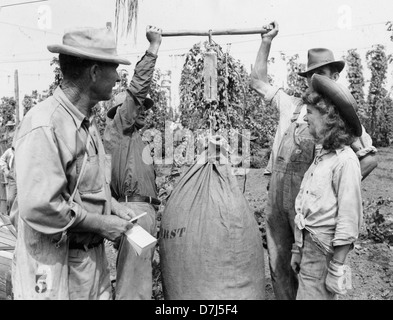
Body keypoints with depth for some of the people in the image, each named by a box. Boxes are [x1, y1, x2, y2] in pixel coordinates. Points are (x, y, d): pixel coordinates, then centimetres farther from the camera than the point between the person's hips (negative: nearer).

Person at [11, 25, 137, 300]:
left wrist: (112, 205, 3)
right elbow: (39, 207, -27)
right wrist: (101, 224, -18)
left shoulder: (87, 120, 6)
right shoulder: (44, 127, -23)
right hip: (55, 265, -8)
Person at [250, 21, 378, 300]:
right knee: (278, 265, 13)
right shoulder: (291, 105, 11)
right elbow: (258, 81, 19)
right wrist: (267, 41, 16)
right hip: (277, 200, 4)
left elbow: (370, 159, -2)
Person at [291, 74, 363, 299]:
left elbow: (348, 222, -18)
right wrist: (298, 249, 14)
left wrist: (337, 268, -15)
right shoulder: (322, 155, 7)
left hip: (324, 252, -8)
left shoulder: (345, 161, -17)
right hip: (309, 246, 8)